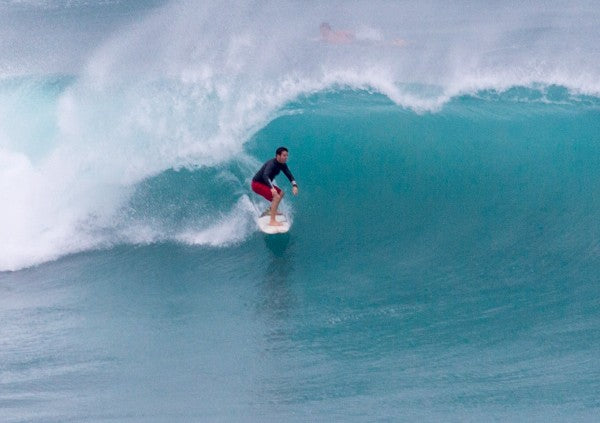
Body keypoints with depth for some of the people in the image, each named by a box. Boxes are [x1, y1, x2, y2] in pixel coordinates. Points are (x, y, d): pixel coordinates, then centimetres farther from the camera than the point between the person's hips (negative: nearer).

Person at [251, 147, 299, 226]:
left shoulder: (282, 165, -1)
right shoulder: (271, 164, -29)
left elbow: (289, 175, 0)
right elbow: (265, 176, -44)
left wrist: (294, 185, -18)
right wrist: (272, 188, -57)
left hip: (264, 183, 10)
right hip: (257, 184, -10)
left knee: (280, 193, 24)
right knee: (276, 197, -23)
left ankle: (272, 211, 37)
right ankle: (272, 221, -26)